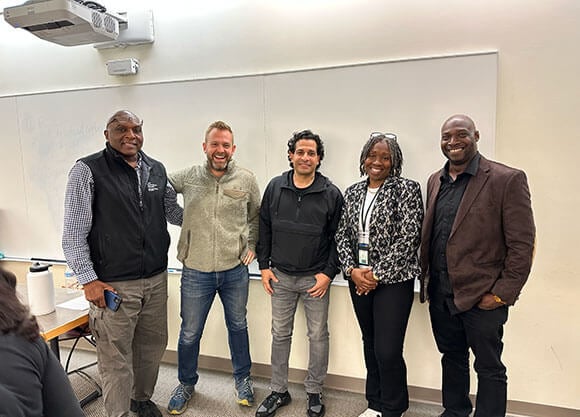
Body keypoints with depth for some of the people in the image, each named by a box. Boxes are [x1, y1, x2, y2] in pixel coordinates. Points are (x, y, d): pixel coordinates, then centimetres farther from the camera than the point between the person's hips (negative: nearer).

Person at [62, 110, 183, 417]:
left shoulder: (156, 170, 7)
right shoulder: (88, 170, -8)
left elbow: (173, 211, 18)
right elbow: (73, 235, -8)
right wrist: (89, 280, -12)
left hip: (156, 280, 6)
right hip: (113, 285, -5)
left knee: (152, 346, 19)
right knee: (116, 359, 5)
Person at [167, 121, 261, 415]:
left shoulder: (246, 180, -3)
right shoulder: (187, 177, -4)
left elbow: (256, 216, 11)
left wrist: (251, 245, 5)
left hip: (235, 270, 1)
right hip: (196, 271, 0)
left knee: (238, 326, 19)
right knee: (189, 333, 14)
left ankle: (242, 378, 42)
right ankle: (186, 383, 40)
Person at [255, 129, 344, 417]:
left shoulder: (331, 194, -7)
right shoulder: (275, 187, 0)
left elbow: (338, 238, -3)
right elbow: (264, 228, 7)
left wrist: (328, 272, -8)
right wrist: (264, 265, 4)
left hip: (315, 278, -2)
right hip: (280, 276, 2)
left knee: (318, 336, 10)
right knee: (280, 334, 14)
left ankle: (314, 393, 30)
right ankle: (279, 391, 32)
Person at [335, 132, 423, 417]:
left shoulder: (406, 189, -7)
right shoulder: (353, 192, 9)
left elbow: (408, 238, -13)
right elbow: (342, 235, 8)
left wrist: (377, 274, -14)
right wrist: (351, 269, -7)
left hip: (393, 280, -5)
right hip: (358, 280, 6)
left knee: (388, 350, -3)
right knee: (370, 344, 17)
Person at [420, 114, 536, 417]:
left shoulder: (507, 180, -10)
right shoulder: (435, 181, 8)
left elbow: (522, 244, -11)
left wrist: (503, 293, -14)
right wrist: (426, 280, 9)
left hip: (482, 296, -5)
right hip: (440, 292, 6)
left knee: (489, 368, 11)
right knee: (452, 358, 22)